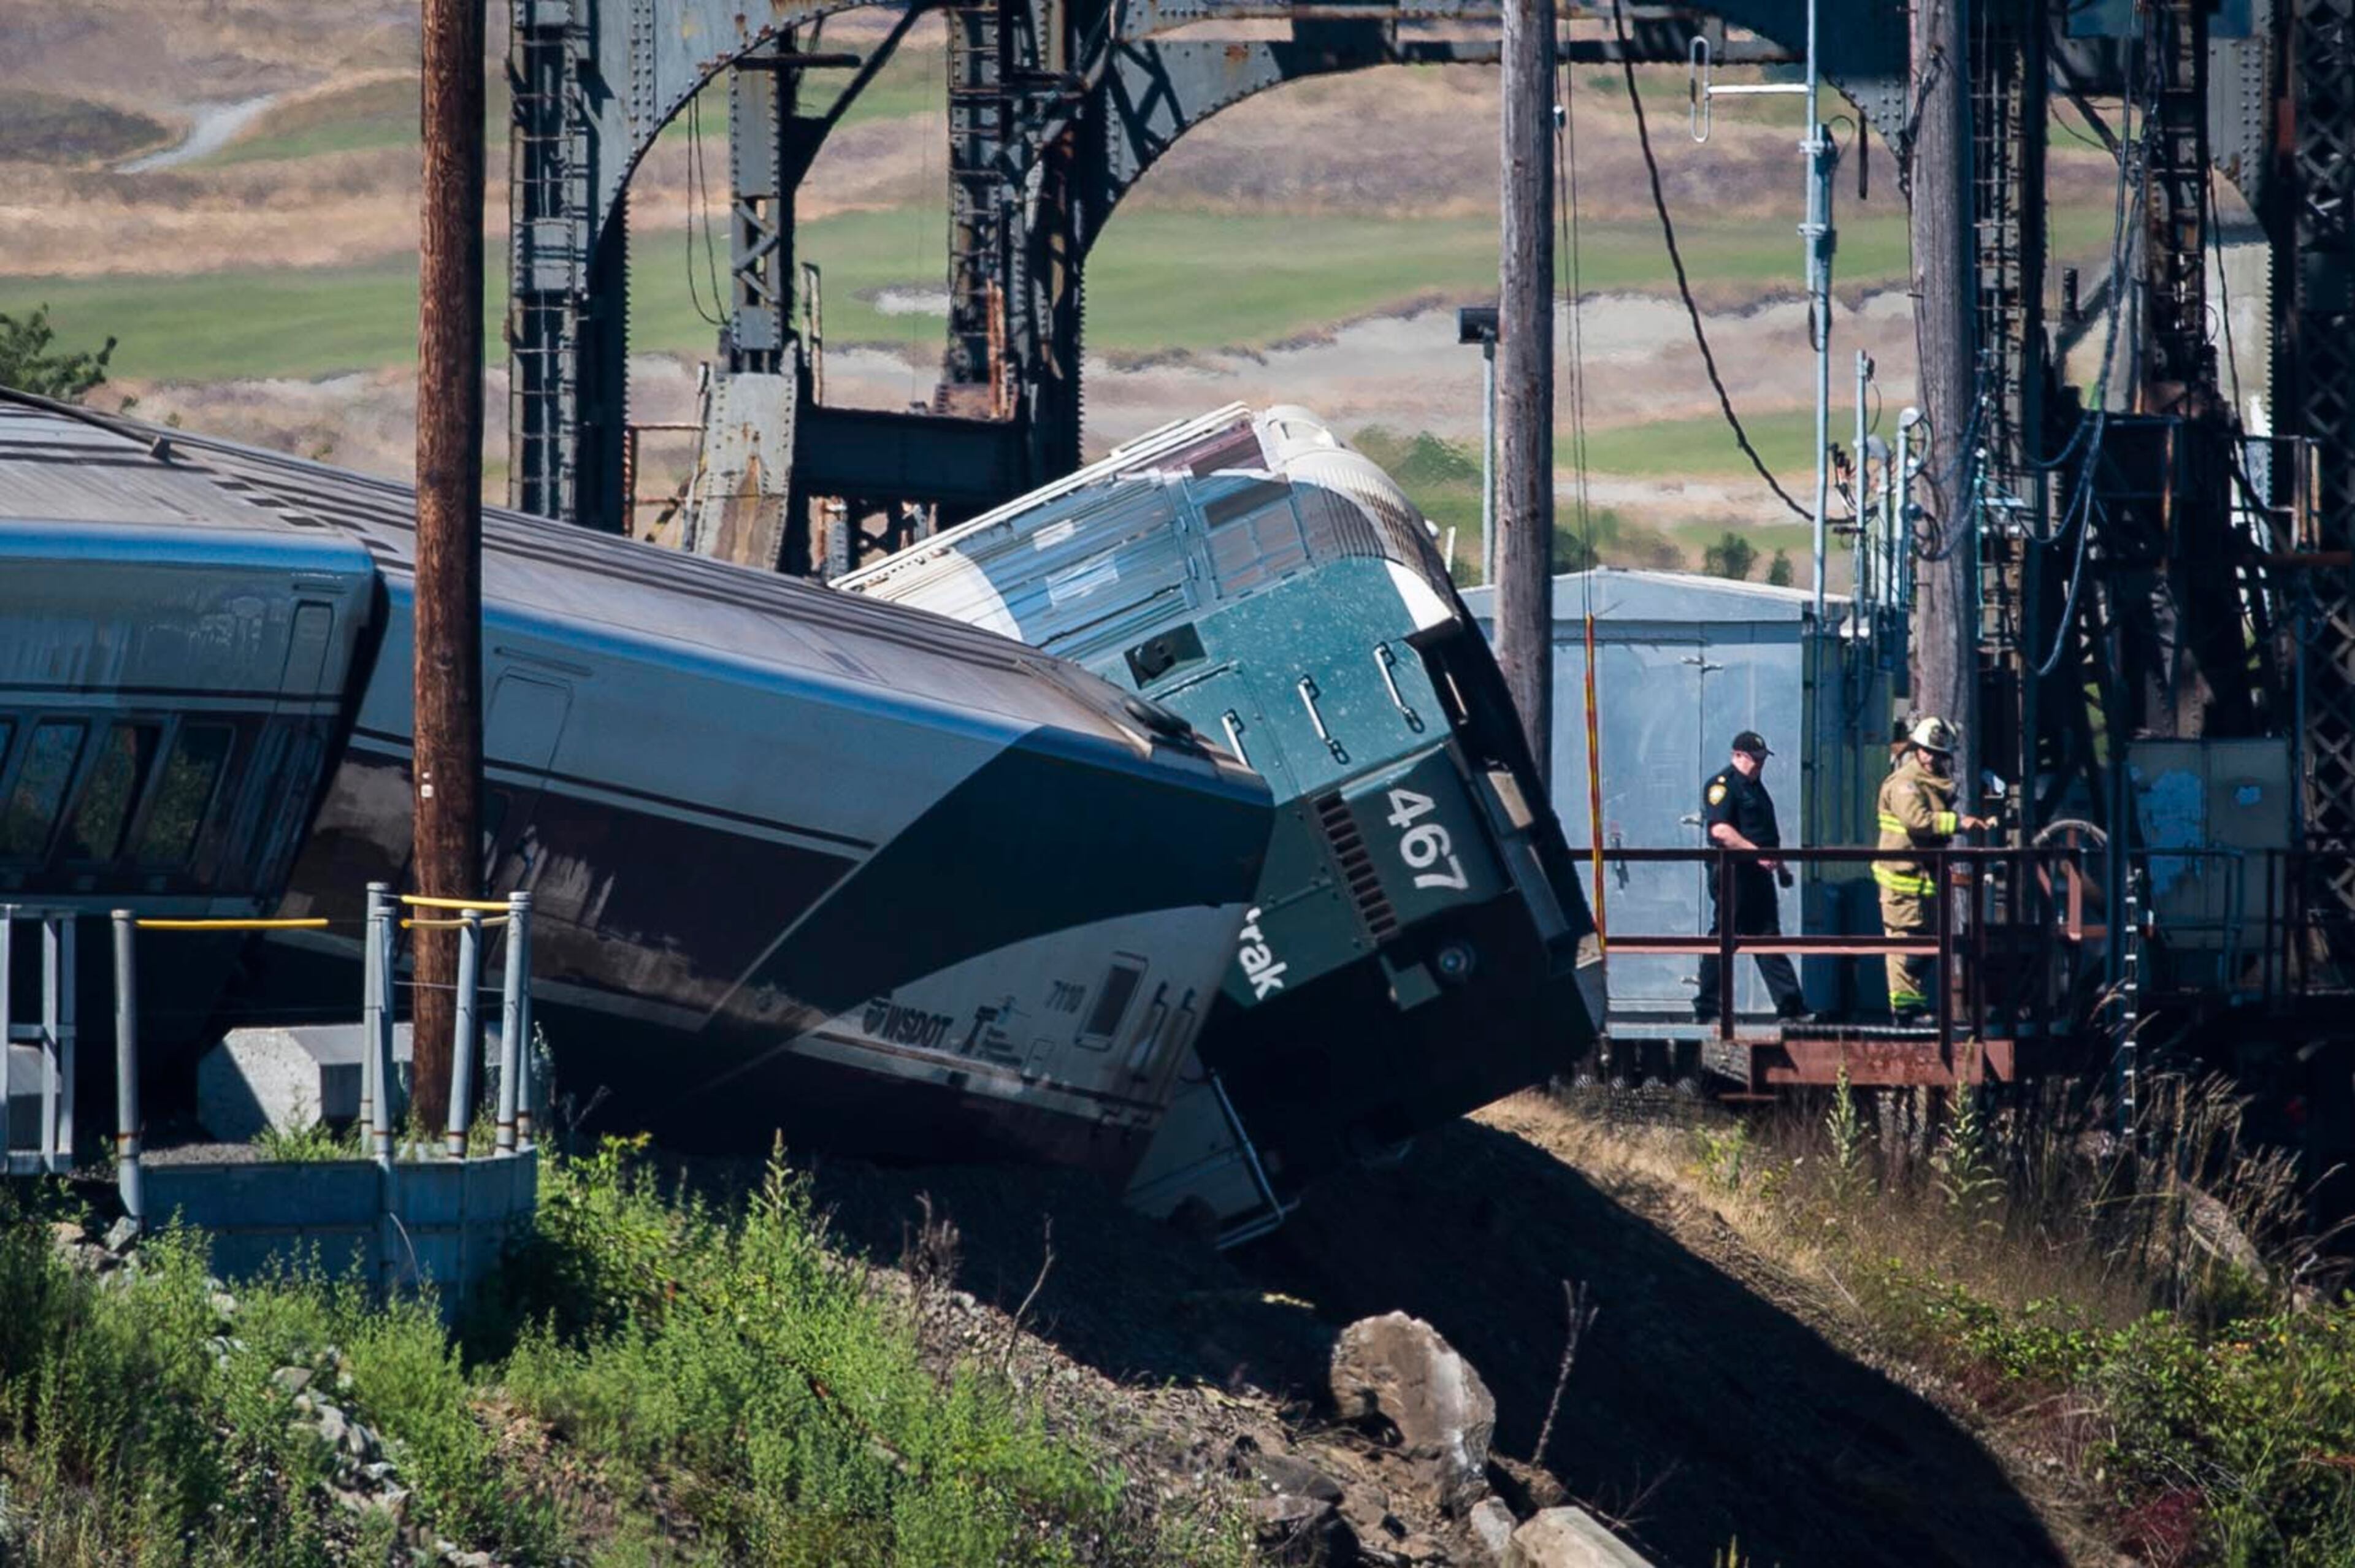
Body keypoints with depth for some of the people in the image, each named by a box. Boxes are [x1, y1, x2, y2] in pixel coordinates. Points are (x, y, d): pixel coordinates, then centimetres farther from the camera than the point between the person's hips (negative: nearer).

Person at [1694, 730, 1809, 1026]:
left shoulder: (1755, 786, 21)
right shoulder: (1722, 785, -9)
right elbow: (1720, 830, -21)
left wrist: (1780, 867, 24)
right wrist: (1756, 853, -24)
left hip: (1758, 873, 9)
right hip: (1731, 871, -9)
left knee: (1769, 938, 8)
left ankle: (1790, 1006, 7)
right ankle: (1707, 1010, -1)